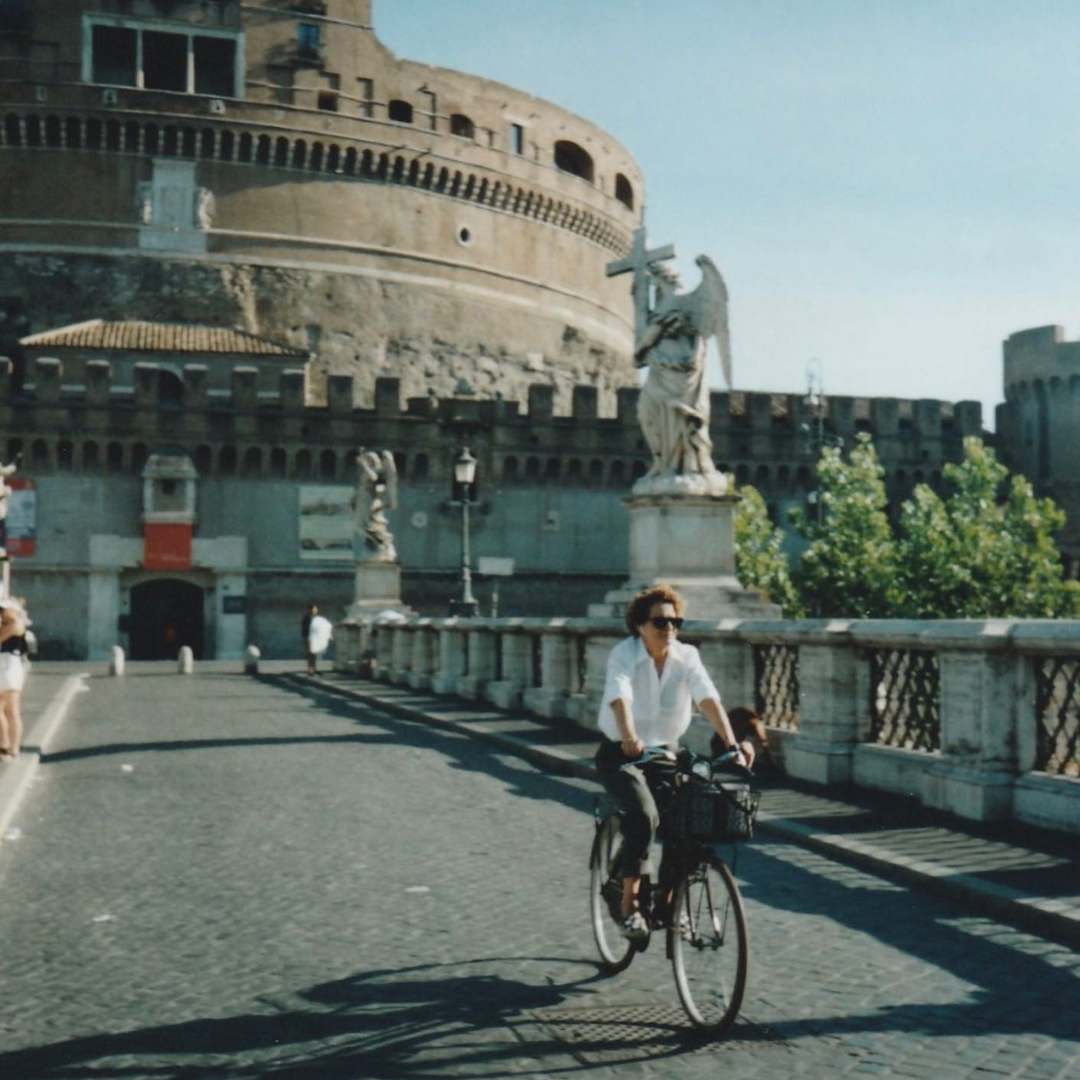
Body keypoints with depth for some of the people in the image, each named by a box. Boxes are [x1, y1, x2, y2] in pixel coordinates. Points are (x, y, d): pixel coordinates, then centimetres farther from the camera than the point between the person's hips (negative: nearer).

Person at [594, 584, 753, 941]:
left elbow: (708, 699, -20)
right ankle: (629, 904, -14)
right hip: (621, 753, -4)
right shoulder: (624, 655, -17)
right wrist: (630, 739, -54)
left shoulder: (687, 656, -7)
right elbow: (620, 698, -35)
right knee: (643, 815, -28)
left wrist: (731, 743, -34)